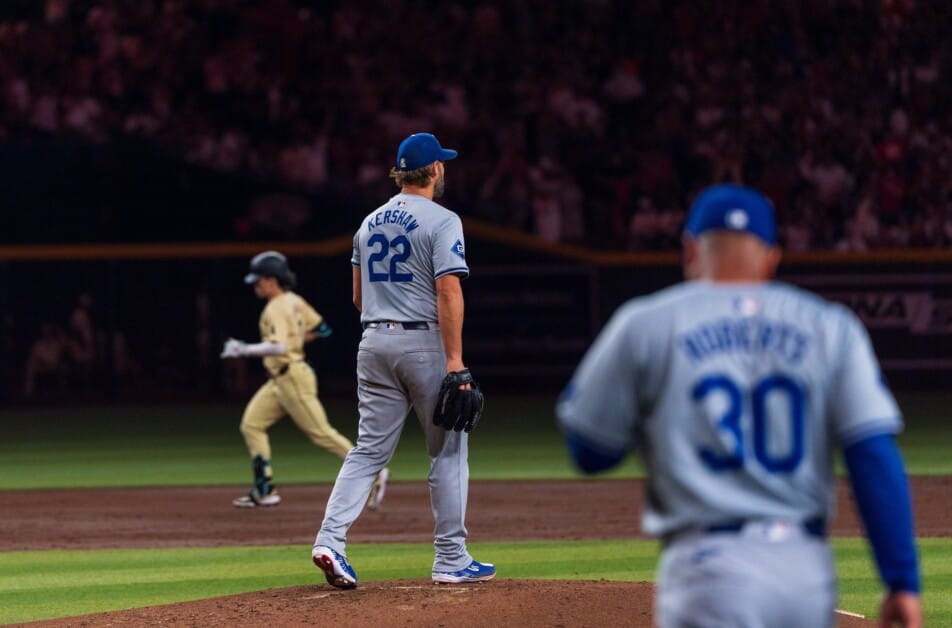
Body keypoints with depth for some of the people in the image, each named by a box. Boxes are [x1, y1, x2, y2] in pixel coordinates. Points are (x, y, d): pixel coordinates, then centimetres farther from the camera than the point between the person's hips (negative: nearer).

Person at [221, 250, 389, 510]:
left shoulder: (277, 309, -18)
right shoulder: (294, 301, 10)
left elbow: (278, 347, -33)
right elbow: (321, 328, 18)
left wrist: (244, 350, -37)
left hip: (292, 378, -10)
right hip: (280, 381, 10)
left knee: (321, 432, -6)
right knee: (251, 424, 6)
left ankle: (372, 473, -1)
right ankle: (264, 490, 4)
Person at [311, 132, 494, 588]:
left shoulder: (370, 224, 12)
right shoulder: (441, 221, -9)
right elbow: (449, 292, -17)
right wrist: (454, 358, -19)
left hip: (374, 343, 6)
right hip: (425, 343, -6)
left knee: (369, 449, 6)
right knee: (448, 449, 5)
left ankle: (330, 540, -10)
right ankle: (451, 560, 7)